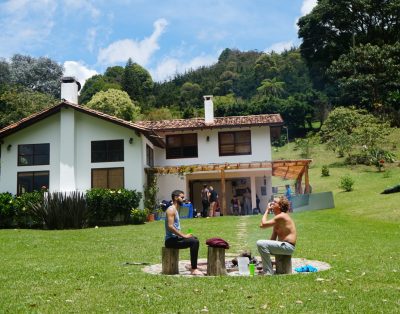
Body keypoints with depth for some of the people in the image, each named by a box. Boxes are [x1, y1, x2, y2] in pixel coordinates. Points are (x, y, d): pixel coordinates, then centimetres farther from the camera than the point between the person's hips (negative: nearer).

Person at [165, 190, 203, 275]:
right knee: (194, 242, -24)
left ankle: (193, 266, 21)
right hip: (171, 240, -11)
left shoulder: (176, 210, 20)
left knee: (195, 239, 19)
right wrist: (184, 235, -22)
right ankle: (193, 269, -23)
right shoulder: (171, 210, -12)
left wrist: (184, 235, 8)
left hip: (175, 237, 11)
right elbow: (170, 226, -25)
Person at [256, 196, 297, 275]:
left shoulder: (281, 216, -18)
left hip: (288, 246, -11)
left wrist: (267, 210, -10)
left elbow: (262, 224, -22)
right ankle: (265, 267, 24)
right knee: (261, 244, 22)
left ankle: (268, 272, -18)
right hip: (284, 245, 11)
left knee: (260, 243, -24)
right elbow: (273, 238, 15)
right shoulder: (278, 217, 14)